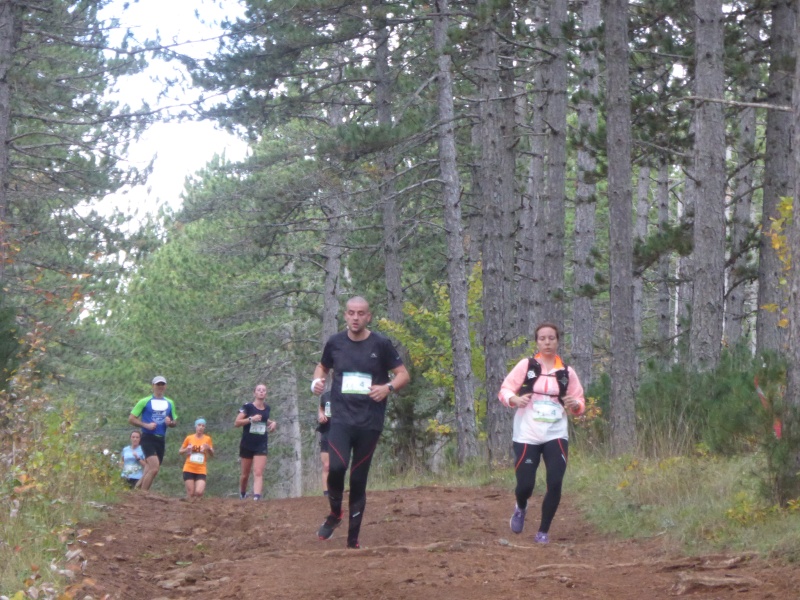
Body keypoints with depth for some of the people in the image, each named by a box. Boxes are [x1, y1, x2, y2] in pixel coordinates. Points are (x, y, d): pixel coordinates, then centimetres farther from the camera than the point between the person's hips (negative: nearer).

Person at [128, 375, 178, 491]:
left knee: (149, 472, 6)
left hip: (161, 440, 6)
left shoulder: (169, 403, 14)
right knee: (154, 468, -21)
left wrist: (170, 422, -2)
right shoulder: (145, 402, -1)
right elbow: (131, 419, -1)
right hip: (148, 438, -6)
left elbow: (175, 422, 22)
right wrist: (146, 425, -15)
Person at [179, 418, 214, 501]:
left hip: (201, 470, 0)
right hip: (189, 469, 0)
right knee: (191, 494, -7)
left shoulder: (207, 439, 5)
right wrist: (186, 449, -10)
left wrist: (209, 448, -13)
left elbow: (212, 455, 9)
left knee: (199, 492, -19)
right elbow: (180, 452, 12)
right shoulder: (189, 438, 5)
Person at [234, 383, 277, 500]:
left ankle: (256, 497, -24)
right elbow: (236, 423, -11)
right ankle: (242, 495, 34)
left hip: (261, 445, 2)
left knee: (258, 473, -13)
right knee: (245, 474, 10)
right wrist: (251, 419, -22)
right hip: (247, 445, -2)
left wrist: (272, 423, 5)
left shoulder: (267, 408, 6)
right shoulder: (248, 407, -7)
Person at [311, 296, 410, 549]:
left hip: (370, 422, 0)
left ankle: (353, 539, 13)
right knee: (337, 467, -24)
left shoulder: (381, 344, -1)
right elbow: (323, 367, 23)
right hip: (341, 419, 0)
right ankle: (335, 513, 4)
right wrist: (317, 381, 1)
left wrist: (388, 387, -16)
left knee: (358, 479, 3)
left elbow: (403, 374, 4)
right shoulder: (335, 343, 5)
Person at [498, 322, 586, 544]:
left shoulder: (567, 372, 5)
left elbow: (580, 403, 10)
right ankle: (521, 508, 33)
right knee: (525, 484, -5)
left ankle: (543, 531, 4)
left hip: (555, 435, 1)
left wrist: (575, 405, -14)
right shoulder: (526, 366, 0)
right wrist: (514, 399, -22)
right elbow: (504, 390, 0)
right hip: (526, 436, -1)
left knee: (555, 483, -13)